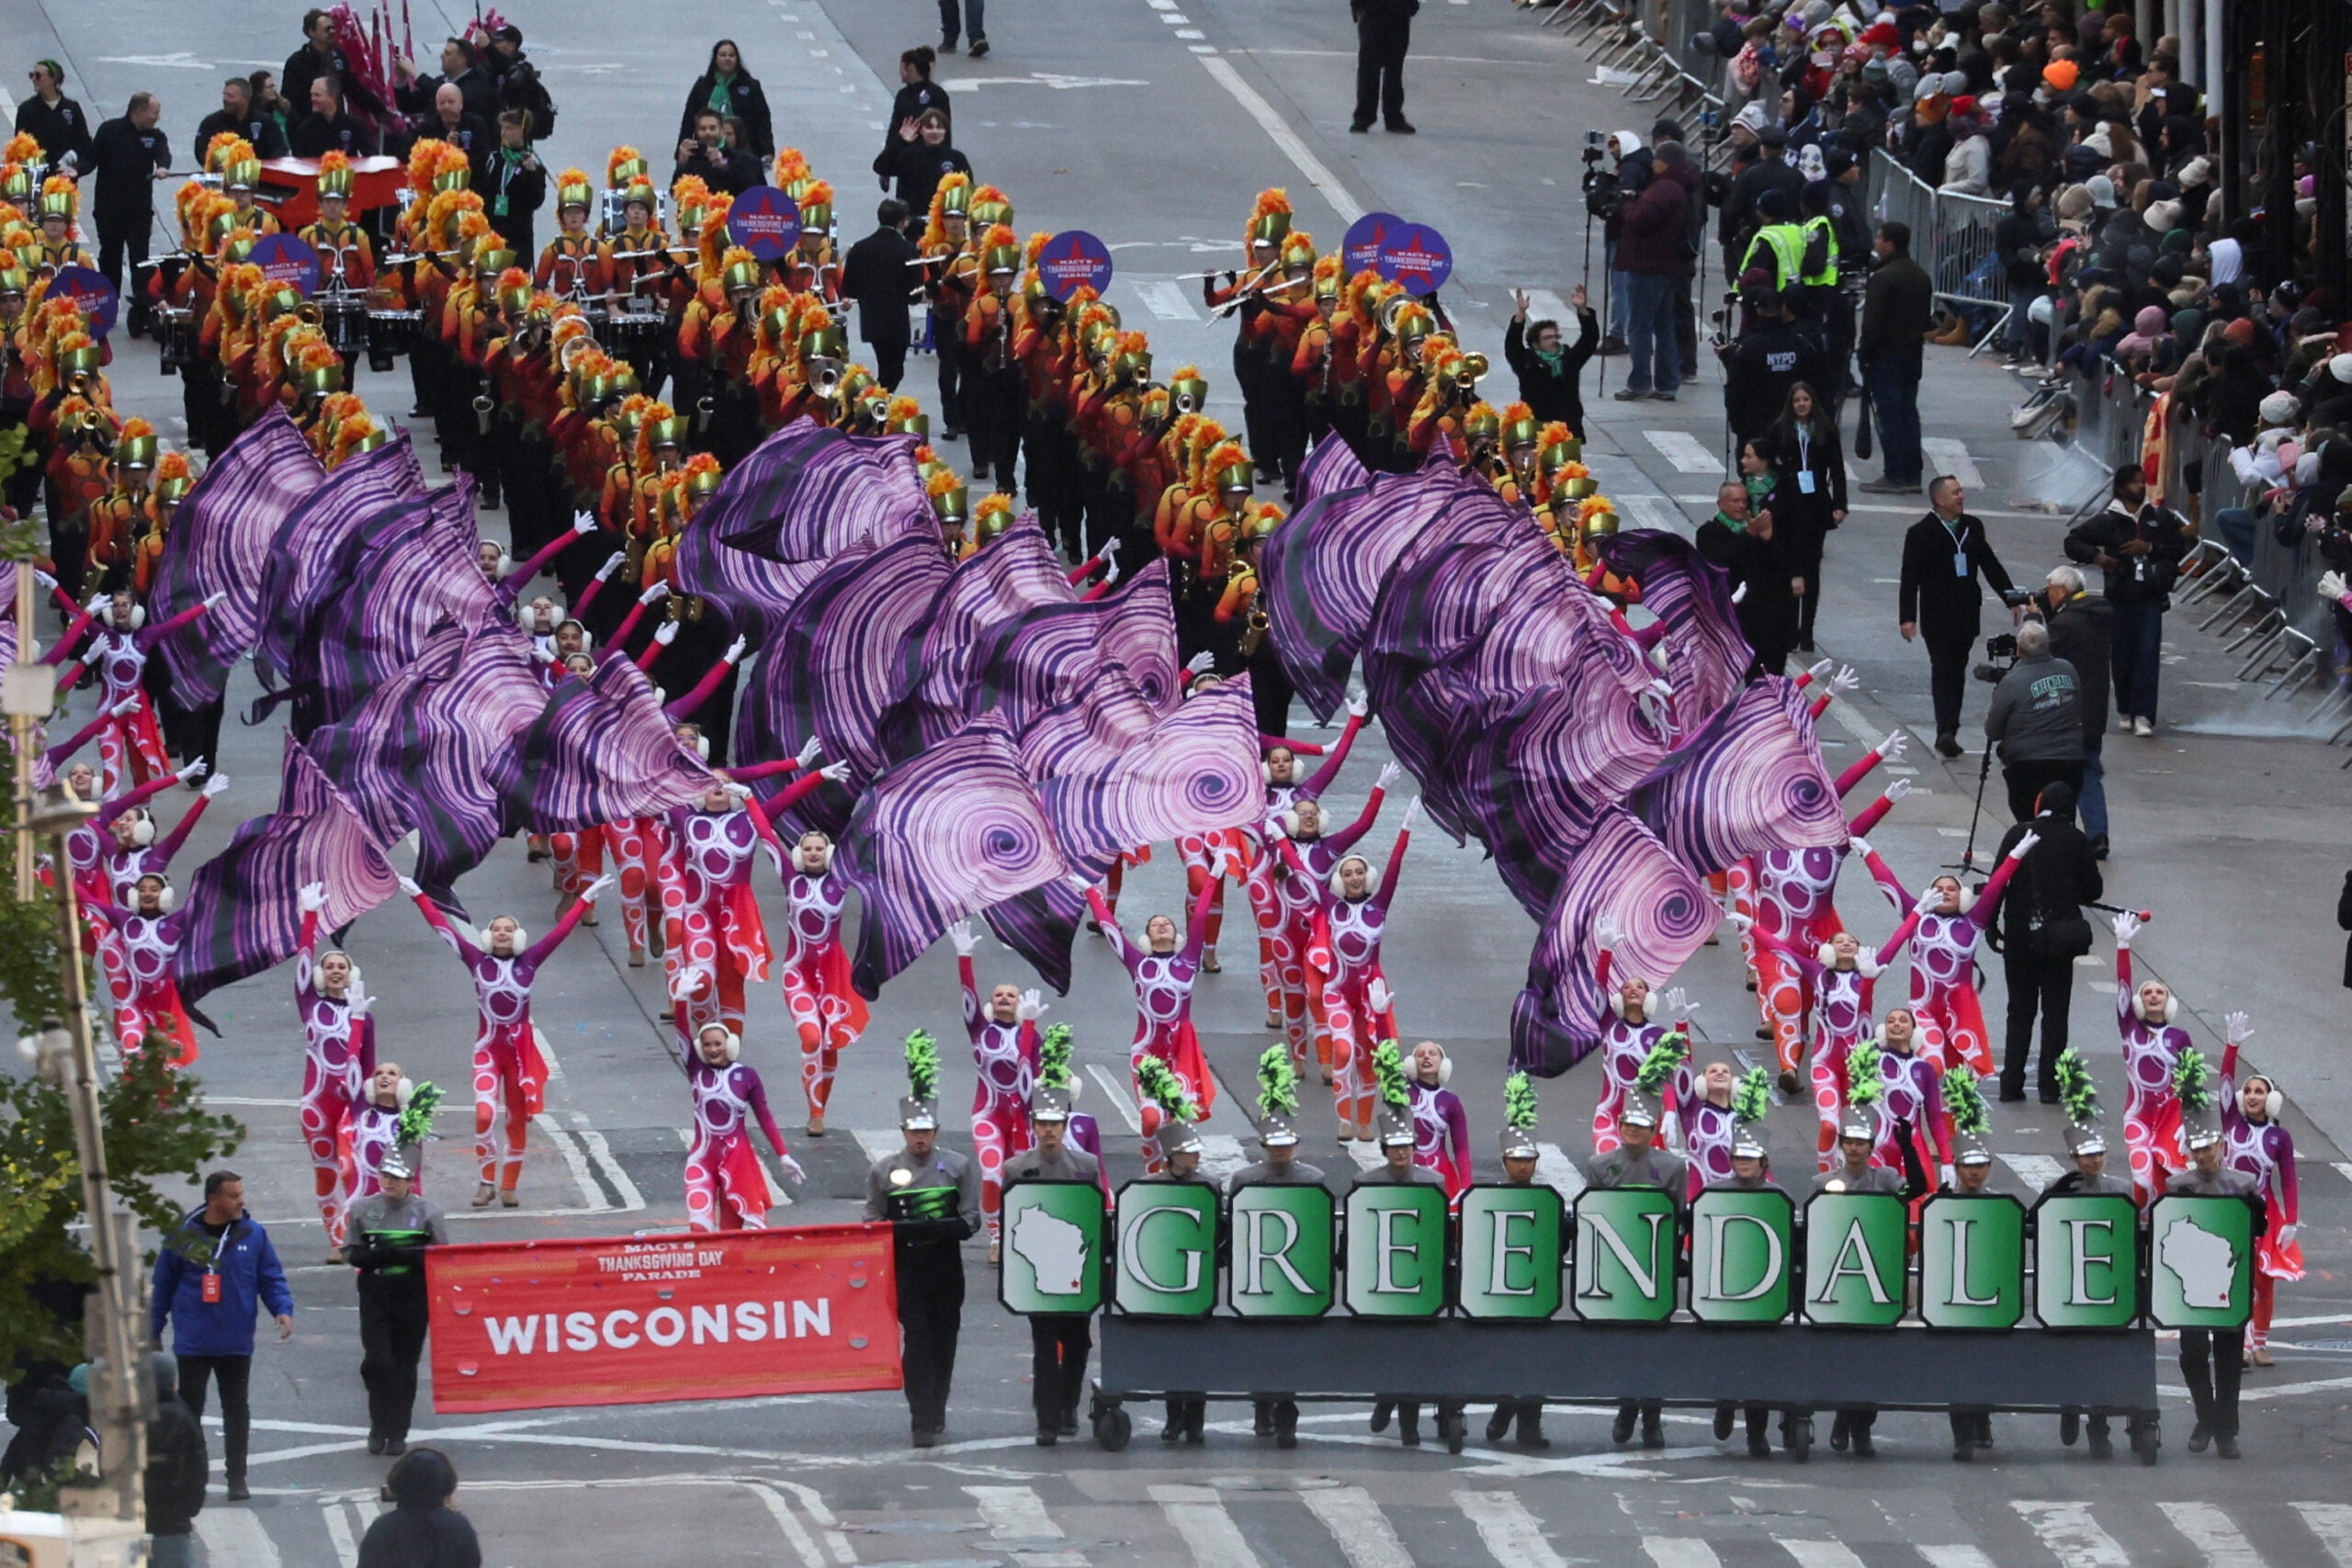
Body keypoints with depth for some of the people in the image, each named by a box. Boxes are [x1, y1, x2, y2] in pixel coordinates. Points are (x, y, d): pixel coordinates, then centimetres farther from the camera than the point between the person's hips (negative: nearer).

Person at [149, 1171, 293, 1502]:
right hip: (193, 1343, -1)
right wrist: (153, 1334, 8)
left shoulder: (253, 1234, 1)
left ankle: (236, 1477, 14)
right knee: (188, 1410, 3)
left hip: (236, 1343, 1)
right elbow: (163, 1285, 5)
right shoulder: (183, 1236, -3)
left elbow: (271, 1278, 6)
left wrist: (282, 1309, -12)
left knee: (237, 1410, 7)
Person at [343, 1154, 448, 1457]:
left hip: (412, 1296, 0)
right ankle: (379, 1427, 8)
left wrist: (404, 1255, -17)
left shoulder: (427, 1211, -1)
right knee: (376, 1361, -8)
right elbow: (350, 1252, 5)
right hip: (375, 1293, 0)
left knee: (404, 1366, 5)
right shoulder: (363, 1210, 3)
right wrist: (377, 1256, -15)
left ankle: (398, 1433, 14)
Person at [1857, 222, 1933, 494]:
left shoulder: (1883, 278, -18)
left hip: (1886, 355, -8)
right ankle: (1912, 474, 14)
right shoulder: (1921, 277, 10)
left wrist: (1864, 352, -10)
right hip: (1913, 354, 8)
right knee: (1908, 413, 12)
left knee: (1889, 414, -4)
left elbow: (1872, 321, -19)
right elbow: (1927, 317, 16)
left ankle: (1895, 475, -5)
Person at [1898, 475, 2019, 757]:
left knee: (1957, 671, 8)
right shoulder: (1921, 534, -6)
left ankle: (1948, 732, 14)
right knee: (1943, 670, -12)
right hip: (1937, 615, -5)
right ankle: (1947, 731, -20)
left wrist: (2012, 599, 12)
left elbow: (1991, 566, 17)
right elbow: (1910, 579, -7)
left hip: (1967, 614, 5)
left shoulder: (1972, 528, 10)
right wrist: (1907, 617, -14)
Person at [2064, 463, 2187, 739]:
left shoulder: (2160, 517, 5)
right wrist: (2096, 555, -12)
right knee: (2123, 655, 4)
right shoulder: (2109, 521, 0)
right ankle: (2125, 711, 23)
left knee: (2148, 654, -9)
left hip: (2151, 595, 0)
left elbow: (2179, 548, 7)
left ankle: (2143, 716, -10)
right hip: (2121, 597, 0)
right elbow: (2073, 540, 5)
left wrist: (2150, 548, -8)